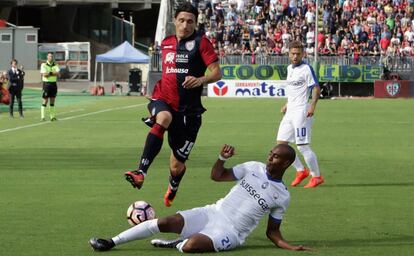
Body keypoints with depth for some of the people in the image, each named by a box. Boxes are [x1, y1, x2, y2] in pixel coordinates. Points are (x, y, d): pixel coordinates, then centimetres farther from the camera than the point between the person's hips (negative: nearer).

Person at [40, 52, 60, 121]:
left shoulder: (55, 65, 8)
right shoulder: (44, 65, -3)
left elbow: (58, 74, -7)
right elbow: (44, 74, -16)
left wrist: (49, 73, -17)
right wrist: (53, 73, -10)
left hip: (54, 84, 4)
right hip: (46, 83, -4)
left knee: (52, 100, 8)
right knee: (45, 100, -5)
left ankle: (52, 116, 12)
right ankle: (42, 116, -3)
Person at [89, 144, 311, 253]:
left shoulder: (282, 196, 2)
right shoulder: (254, 168, 8)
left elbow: (272, 231, 7)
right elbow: (217, 176, 12)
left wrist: (291, 247, -10)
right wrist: (222, 157, -7)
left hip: (231, 232, -4)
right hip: (213, 213, 4)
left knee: (192, 245, -34)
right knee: (166, 222, -15)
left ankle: (176, 244, 1)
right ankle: (111, 242, -7)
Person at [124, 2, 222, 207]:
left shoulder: (201, 43, -2)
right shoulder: (166, 43, 13)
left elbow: (217, 73, -10)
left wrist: (201, 79, -28)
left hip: (188, 110, -2)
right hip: (163, 100, 2)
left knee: (177, 166, 7)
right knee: (163, 118, -39)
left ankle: (172, 189, 46)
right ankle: (141, 172, -50)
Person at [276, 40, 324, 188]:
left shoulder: (306, 69, -10)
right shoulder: (290, 68, 15)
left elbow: (316, 88, -14)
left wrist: (312, 106, -25)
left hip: (301, 112, -9)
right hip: (290, 112, 9)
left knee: (303, 147, -9)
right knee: (281, 143, 7)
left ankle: (317, 176, 3)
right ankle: (301, 171, 19)